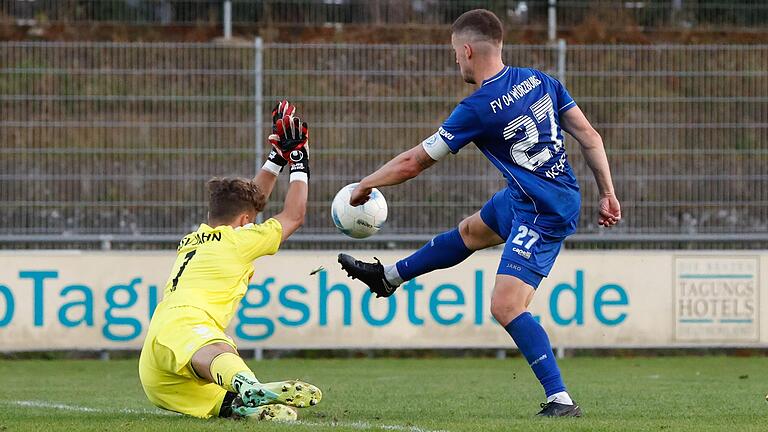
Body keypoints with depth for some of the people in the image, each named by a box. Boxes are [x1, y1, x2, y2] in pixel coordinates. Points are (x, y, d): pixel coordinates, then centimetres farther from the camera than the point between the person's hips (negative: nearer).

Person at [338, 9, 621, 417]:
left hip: (542, 215, -10)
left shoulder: (477, 109, -20)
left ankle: (560, 400, -14)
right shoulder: (539, 80, -1)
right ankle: (388, 276, 49)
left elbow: (414, 162, -9)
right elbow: (589, 137, 1)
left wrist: (365, 184, 6)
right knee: (470, 231, 28)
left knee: (506, 307, -13)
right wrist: (607, 194, 9)